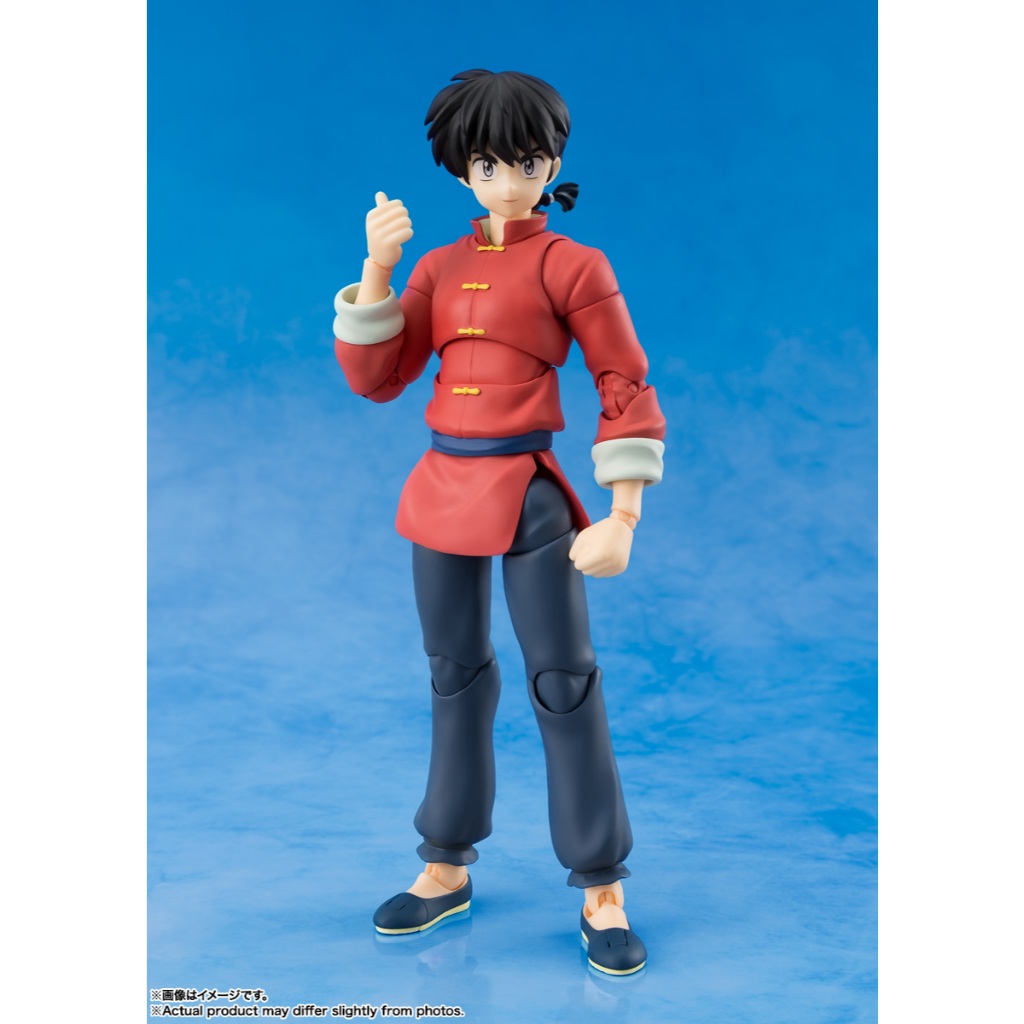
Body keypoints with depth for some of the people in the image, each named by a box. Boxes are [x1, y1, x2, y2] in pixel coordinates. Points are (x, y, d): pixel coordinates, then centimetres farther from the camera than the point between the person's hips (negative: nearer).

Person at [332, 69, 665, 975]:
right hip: (442, 487, 5)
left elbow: (629, 392, -6)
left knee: (564, 683, -1)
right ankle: (448, 868, 30)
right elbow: (376, 380, 5)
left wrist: (621, 520, -14)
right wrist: (376, 268, -5)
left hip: (529, 494, -5)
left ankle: (601, 891, 15)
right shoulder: (439, 265, 11)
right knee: (456, 676, 14)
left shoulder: (573, 264, -4)